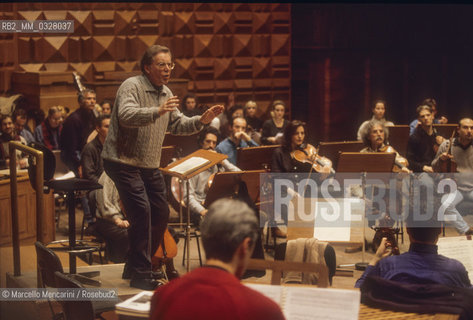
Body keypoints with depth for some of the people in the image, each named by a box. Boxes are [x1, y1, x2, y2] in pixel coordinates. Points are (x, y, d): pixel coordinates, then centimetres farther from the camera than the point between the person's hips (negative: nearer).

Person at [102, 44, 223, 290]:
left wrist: (202, 121, 0)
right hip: (124, 162, -9)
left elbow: (177, 125, 17)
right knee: (141, 212, -16)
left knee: (160, 214, 10)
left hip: (150, 166, 9)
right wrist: (157, 111, -46)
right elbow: (126, 115, -33)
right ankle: (140, 275, -6)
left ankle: (135, 267, 25)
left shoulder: (165, 93, 12)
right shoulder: (132, 86, -15)